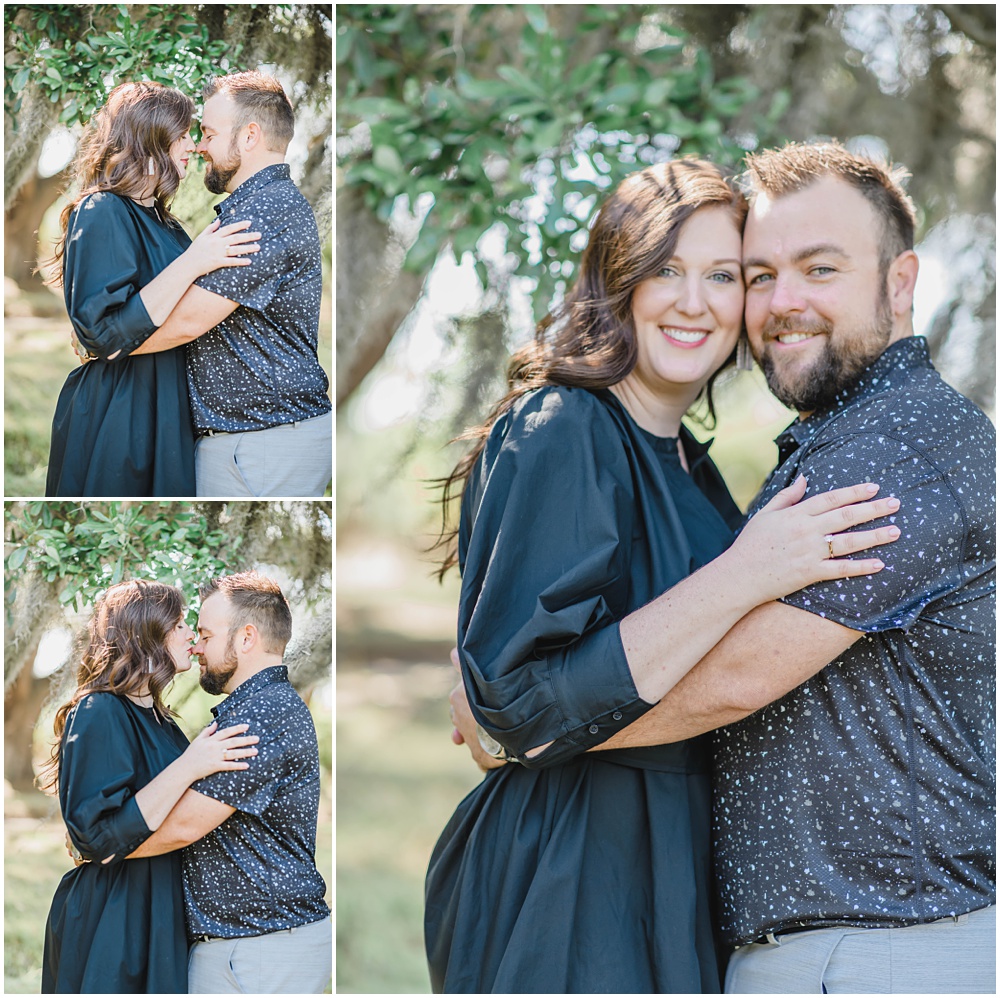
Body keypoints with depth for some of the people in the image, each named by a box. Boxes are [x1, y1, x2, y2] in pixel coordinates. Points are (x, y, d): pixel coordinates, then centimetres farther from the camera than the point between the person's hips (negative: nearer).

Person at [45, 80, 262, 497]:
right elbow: (107, 337, -25)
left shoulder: (158, 219, 13)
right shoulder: (102, 213, -15)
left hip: (166, 412, 9)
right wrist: (192, 263, -26)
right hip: (117, 425, -9)